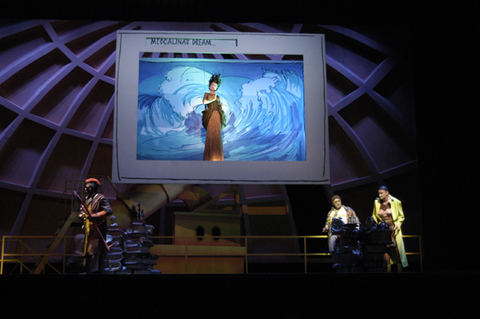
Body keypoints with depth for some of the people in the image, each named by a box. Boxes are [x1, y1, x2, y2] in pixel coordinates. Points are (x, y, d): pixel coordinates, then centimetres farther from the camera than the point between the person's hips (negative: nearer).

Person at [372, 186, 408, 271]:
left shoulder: (396, 202, -5)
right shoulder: (377, 202, 4)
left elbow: (401, 216, 3)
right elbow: (374, 216, 17)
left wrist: (398, 224, -13)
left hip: (393, 229, -3)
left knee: (396, 250, -4)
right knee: (385, 250, -2)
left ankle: (399, 269, 5)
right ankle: (388, 269, 3)